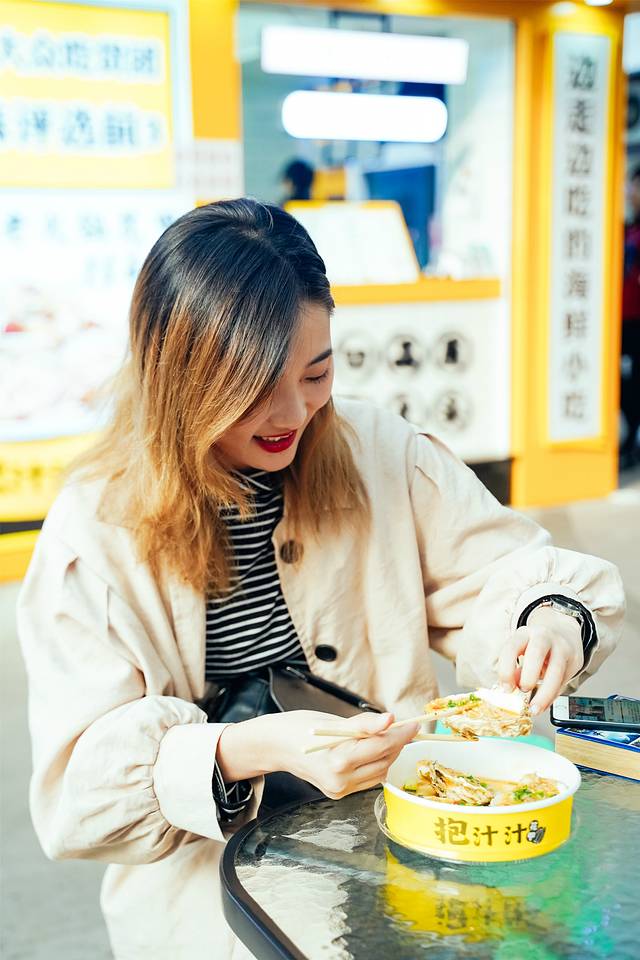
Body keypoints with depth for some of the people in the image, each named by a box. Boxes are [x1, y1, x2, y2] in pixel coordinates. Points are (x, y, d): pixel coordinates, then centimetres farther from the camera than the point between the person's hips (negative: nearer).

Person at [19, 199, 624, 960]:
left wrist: (552, 620, -19)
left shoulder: (381, 455, -1)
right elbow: (80, 785, -13)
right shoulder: (92, 533, -10)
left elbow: (503, 571, 5)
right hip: (212, 876, -2)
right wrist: (254, 749, -30)